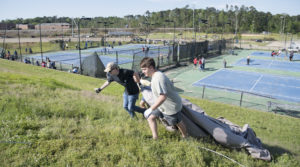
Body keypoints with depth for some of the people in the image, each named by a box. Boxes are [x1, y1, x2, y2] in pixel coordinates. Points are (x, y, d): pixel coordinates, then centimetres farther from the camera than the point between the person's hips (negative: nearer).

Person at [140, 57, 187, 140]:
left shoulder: (158, 78, -31)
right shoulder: (155, 76, 1)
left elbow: (163, 96, -39)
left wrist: (151, 109, -35)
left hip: (171, 106, -9)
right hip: (163, 105, 9)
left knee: (178, 123, 15)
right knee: (151, 117, 7)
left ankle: (185, 137, 42)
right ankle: (155, 138, 17)